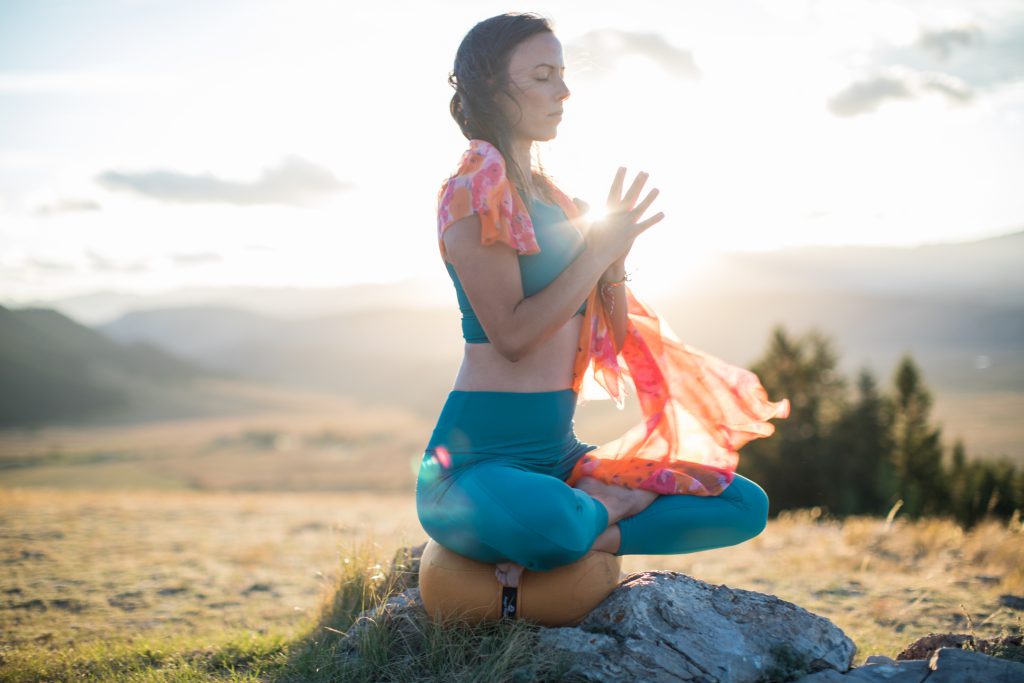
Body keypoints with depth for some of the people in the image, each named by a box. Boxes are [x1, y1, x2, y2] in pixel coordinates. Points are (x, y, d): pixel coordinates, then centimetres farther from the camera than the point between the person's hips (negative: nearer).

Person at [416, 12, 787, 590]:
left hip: (559, 454, 8)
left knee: (747, 504, -1)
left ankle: (584, 531, -10)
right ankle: (601, 513, -8)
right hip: (478, 460, -7)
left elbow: (614, 339, 14)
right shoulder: (475, 190, -6)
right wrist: (600, 249, -11)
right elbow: (512, 335, -17)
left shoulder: (556, 200, 17)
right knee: (546, 522, -42)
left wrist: (616, 255, -3)